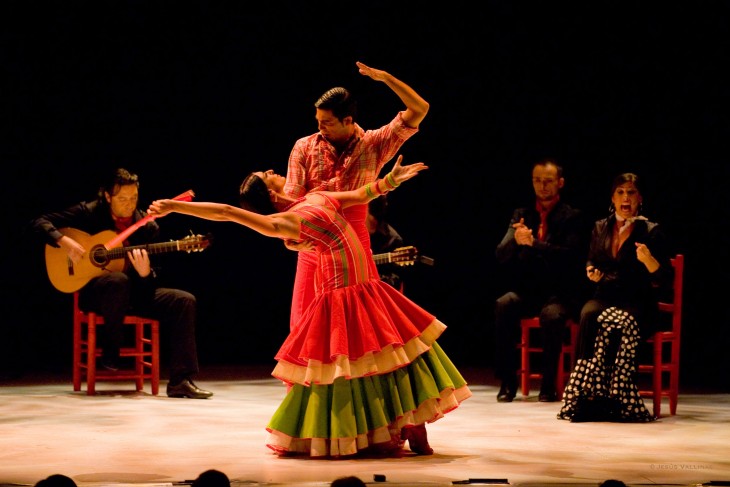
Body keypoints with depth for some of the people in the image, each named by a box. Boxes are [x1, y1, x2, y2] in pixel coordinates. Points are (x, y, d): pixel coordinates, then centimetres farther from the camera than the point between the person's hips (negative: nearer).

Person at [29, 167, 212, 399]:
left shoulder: (148, 226, 3)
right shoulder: (89, 213, -4)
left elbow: (150, 281, 2)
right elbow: (39, 223, -6)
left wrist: (144, 273, -23)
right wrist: (64, 241, -23)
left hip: (133, 292, 4)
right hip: (92, 290, -4)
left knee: (184, 301, -18)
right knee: (118, 280, -40)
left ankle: (181, 381, -22)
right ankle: (110, 352, -18)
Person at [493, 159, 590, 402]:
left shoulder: (573, 217, 2)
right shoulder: (521, 215, 13)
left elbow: (569, 254, -14)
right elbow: (501, 255, 4)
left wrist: (533, 243, -26)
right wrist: (515, 241, -20)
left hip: (559, 293, -3)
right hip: (527, 291, 3)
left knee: (551, 314, -36)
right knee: (503, 305, -29)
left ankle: (548, 385, -20)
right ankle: (507, 381, -23)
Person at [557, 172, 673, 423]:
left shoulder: (651, 231, 1)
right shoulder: (600, 228, 14)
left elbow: (665, 281, -3)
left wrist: (649, 260, -22)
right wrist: (592, 273, 5)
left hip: (638, 302, -3)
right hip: (605, 296, 3)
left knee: (613, 323, -37)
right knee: (588, 316, -33)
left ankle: (605, 398, -37)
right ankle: (583, 398, -39)